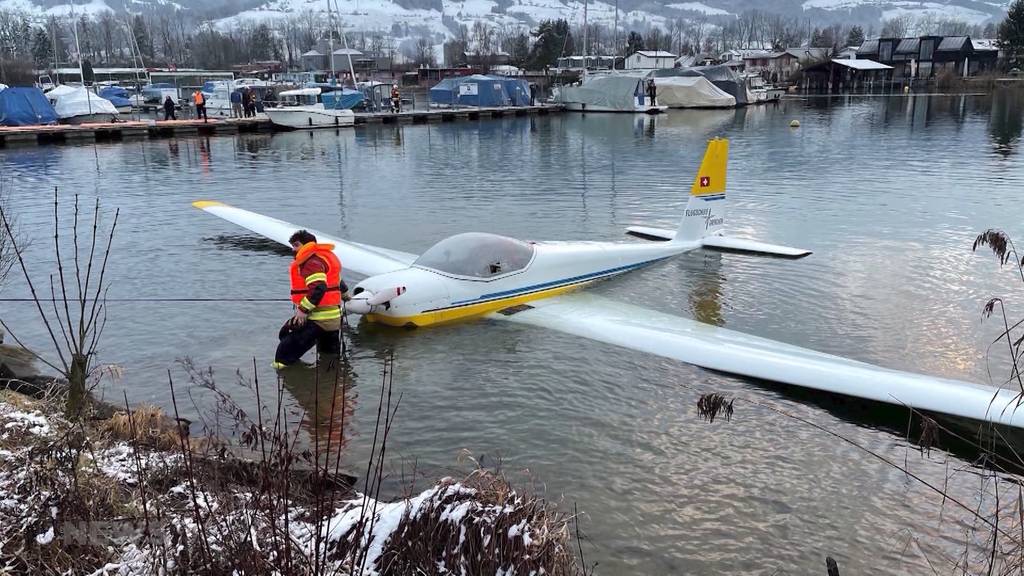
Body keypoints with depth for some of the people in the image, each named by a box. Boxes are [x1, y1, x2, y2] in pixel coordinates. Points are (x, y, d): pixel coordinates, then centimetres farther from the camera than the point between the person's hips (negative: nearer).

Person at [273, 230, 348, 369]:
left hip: (317, 319, -10)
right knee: (329, 356, 19)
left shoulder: (312, 261, -16)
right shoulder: (325, 257, 16)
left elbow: (318, 288, -29)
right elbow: (337, 281, 33)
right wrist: (344, 293, 51)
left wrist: (303, 309, -26)